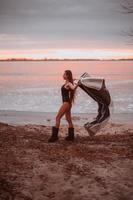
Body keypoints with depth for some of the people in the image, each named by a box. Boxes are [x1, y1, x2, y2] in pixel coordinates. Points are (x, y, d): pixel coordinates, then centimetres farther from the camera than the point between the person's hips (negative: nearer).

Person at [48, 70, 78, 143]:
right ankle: (71, 136, 18)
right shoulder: (66, 83, 12)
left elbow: (73, 88, -35)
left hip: (66, 103, -10)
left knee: (57, 118, -11)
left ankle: (54, 135, -12)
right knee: (68, 119, 12)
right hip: (66, 103, 10)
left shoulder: (69, 84, -14)